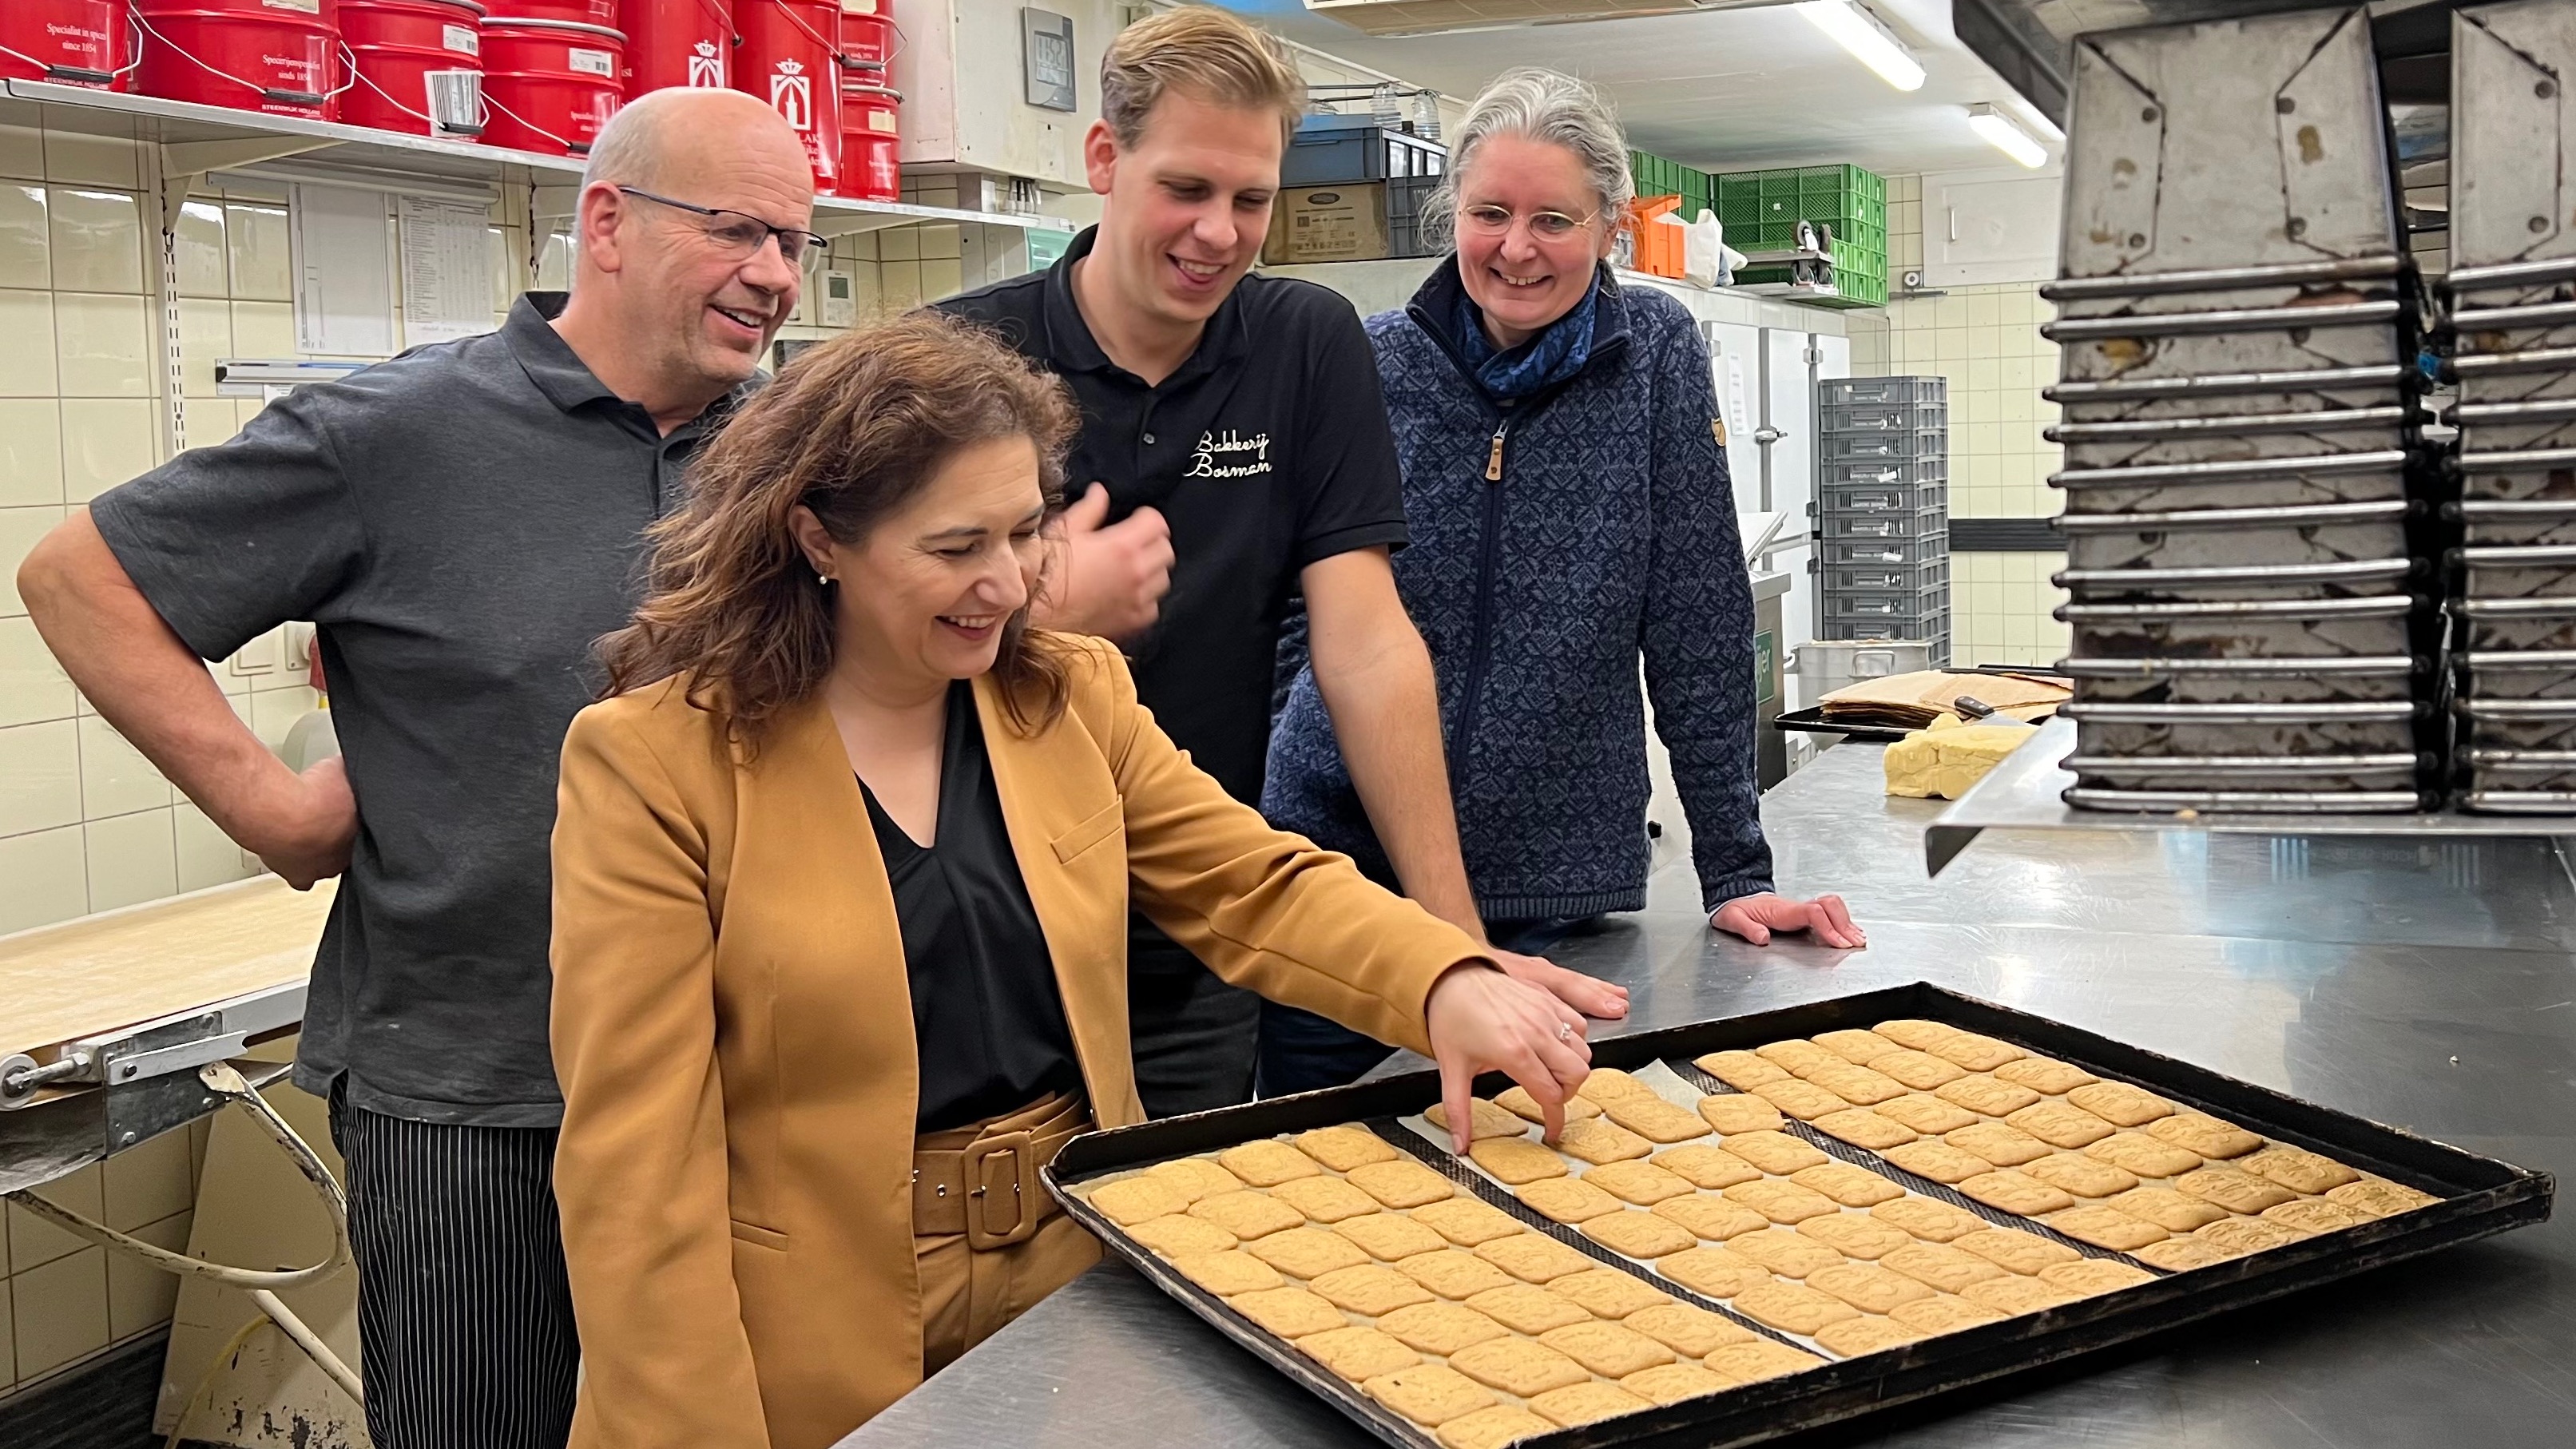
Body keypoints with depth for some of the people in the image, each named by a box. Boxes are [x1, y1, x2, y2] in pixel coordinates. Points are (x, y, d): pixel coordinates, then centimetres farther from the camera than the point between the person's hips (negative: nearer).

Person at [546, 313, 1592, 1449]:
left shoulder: (1074, 698, 2)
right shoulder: (655, 760, -14)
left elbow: (1260, 888, 0)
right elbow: (635, 1153, -15)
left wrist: (1448, 983, -19)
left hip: (1078, 1301, 5)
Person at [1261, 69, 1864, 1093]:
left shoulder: (1658, 357, -3)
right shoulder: (1369, 365, 0)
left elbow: (1700, 625, -4)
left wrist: (1735, 871, -5)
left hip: (1554, 886, -1)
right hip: (1336, 866, 1)